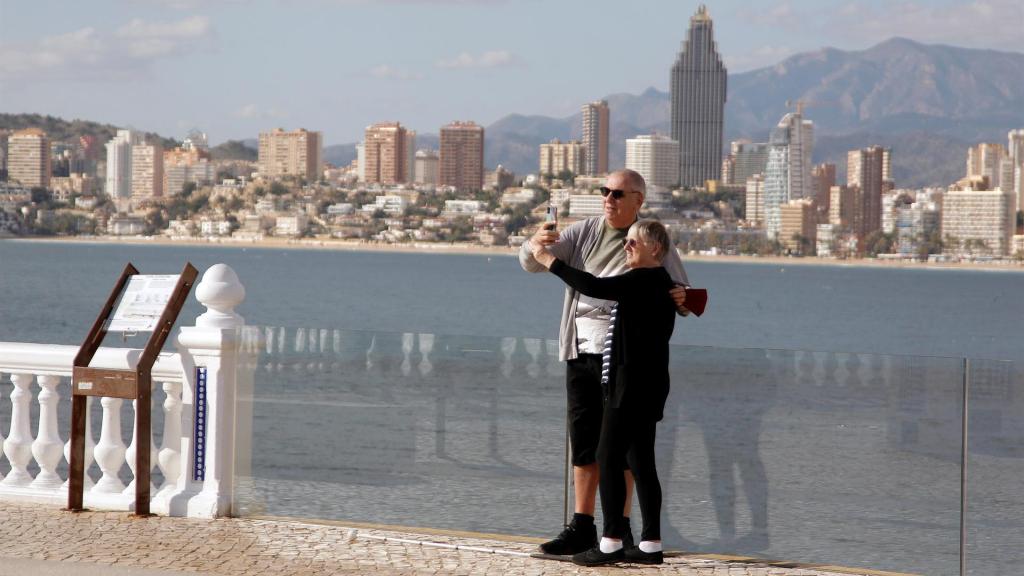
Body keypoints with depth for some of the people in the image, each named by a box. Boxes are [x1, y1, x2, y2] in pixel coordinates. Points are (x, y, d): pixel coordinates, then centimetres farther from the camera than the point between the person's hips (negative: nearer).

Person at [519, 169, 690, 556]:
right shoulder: (584, 233, 9)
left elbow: (680, 297, 1)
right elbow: (532, 264, 3)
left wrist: (679, 299, -24)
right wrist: (535, 246, -21)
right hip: (581, 352, 4)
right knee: (584, 443, 7)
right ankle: (582, 528, 12)